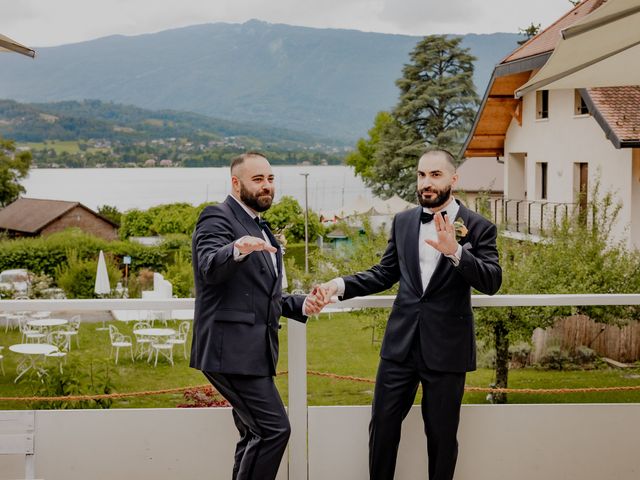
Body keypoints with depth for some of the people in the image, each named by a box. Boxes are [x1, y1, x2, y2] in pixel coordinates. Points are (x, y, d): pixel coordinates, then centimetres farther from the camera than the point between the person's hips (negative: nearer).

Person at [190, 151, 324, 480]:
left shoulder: (261, 230, 20)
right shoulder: (217, 218, -7)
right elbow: (210, 267, -26)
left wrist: (301, 305, 8)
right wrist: (237, 249, -47)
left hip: (252, 351, 10)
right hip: (231, 349, -10)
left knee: (257, 435, 12)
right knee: (274, 428, -14)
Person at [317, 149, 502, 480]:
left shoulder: (478, 227, -5)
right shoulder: (403, 222, 8)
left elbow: (492, 282, -15)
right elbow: (385, 273, 13)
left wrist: (455, 251, -31)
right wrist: (341, 285, -1)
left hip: (446, 348, -3)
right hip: (401, 342, 4)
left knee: (442, 434, 8)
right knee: (382, 425, 9)